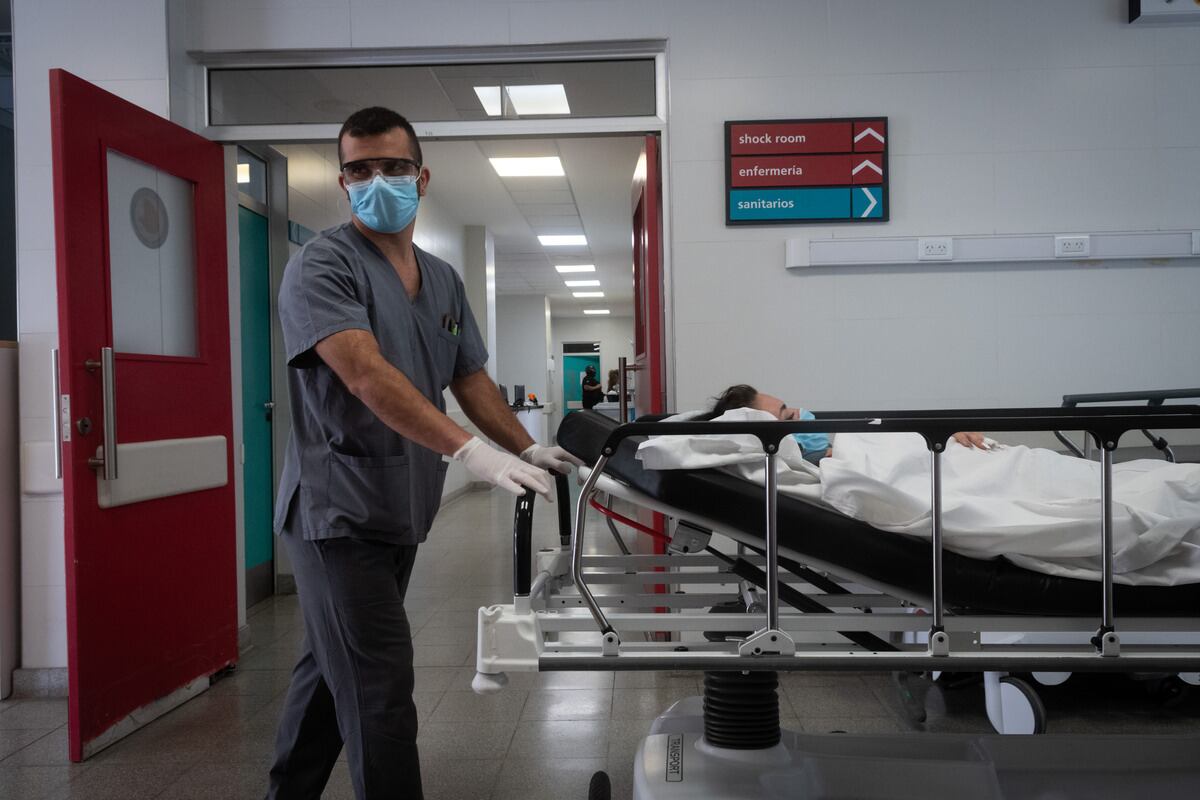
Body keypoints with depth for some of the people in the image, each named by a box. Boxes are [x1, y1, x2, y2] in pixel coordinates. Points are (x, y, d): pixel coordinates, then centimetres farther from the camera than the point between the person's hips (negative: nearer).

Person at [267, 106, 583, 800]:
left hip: (400, 512, 7)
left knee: (333, 671, 19)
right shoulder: (322, 267, -12)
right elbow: (368, 377, -26)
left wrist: (528, 448, 4)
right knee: (380, 688, -8)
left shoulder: (445, 281, 12)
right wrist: (472, 452, -35)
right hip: (339, 511, -7)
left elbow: (471, 379, 17)